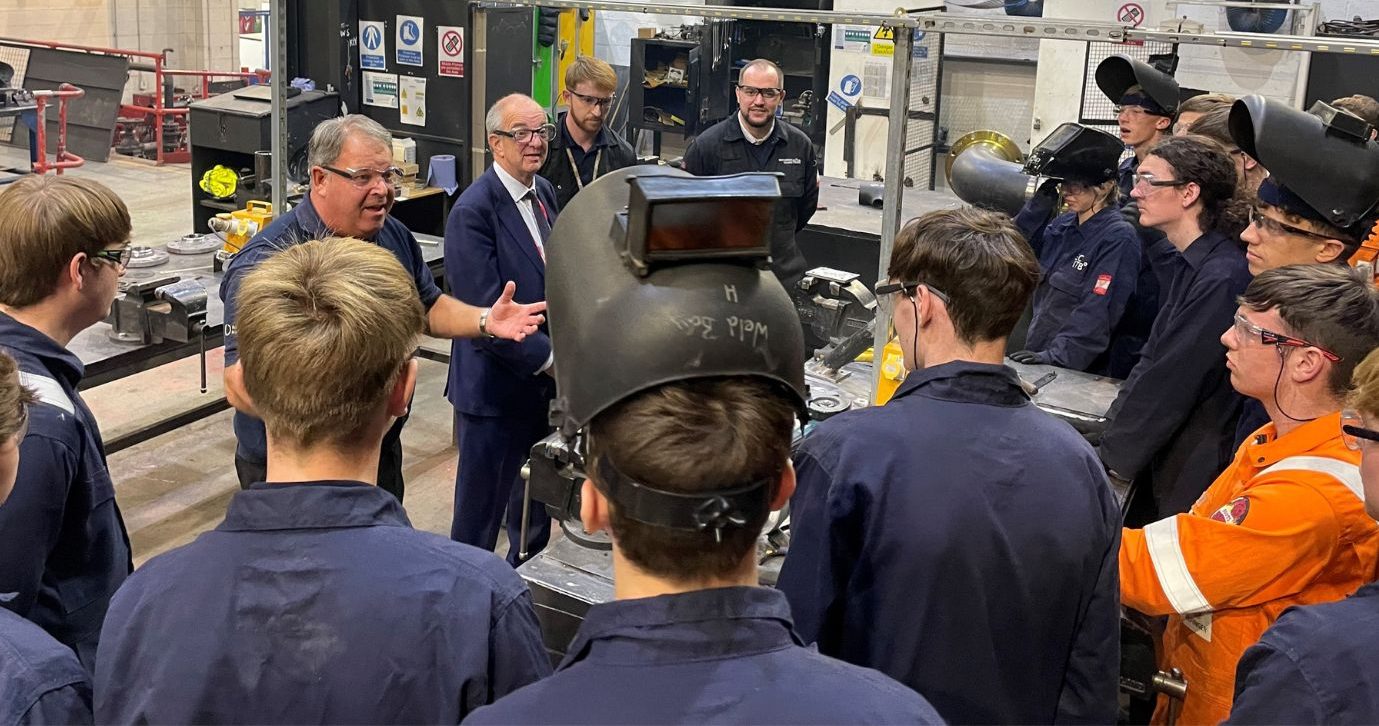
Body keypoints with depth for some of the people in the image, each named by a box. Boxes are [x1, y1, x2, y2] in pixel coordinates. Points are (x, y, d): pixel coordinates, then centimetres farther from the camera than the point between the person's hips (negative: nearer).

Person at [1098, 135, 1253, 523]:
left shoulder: (1222, 278, -22)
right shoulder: (1193, 265, 9)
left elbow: (1169, 386, -21)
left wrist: (1114, 466, -14)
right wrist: (1109, 442, 6)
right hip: (1156, 465, 8)